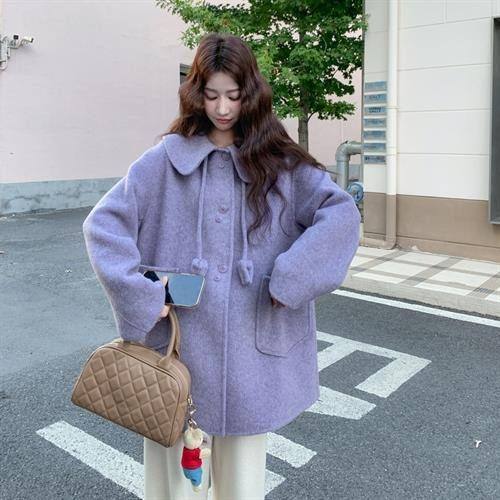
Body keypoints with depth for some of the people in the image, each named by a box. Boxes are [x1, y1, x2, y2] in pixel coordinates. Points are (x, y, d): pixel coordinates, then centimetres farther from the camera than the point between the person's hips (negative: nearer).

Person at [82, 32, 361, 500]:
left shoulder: (280, 162, 3)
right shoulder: (166, 159, 0)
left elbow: (341, 213, -8)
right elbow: (103, 223, -4)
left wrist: (289, 279, -18)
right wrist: (140, 296, -13)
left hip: (253, 343, 1)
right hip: (181, 341, -1)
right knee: (183, 459, 11)